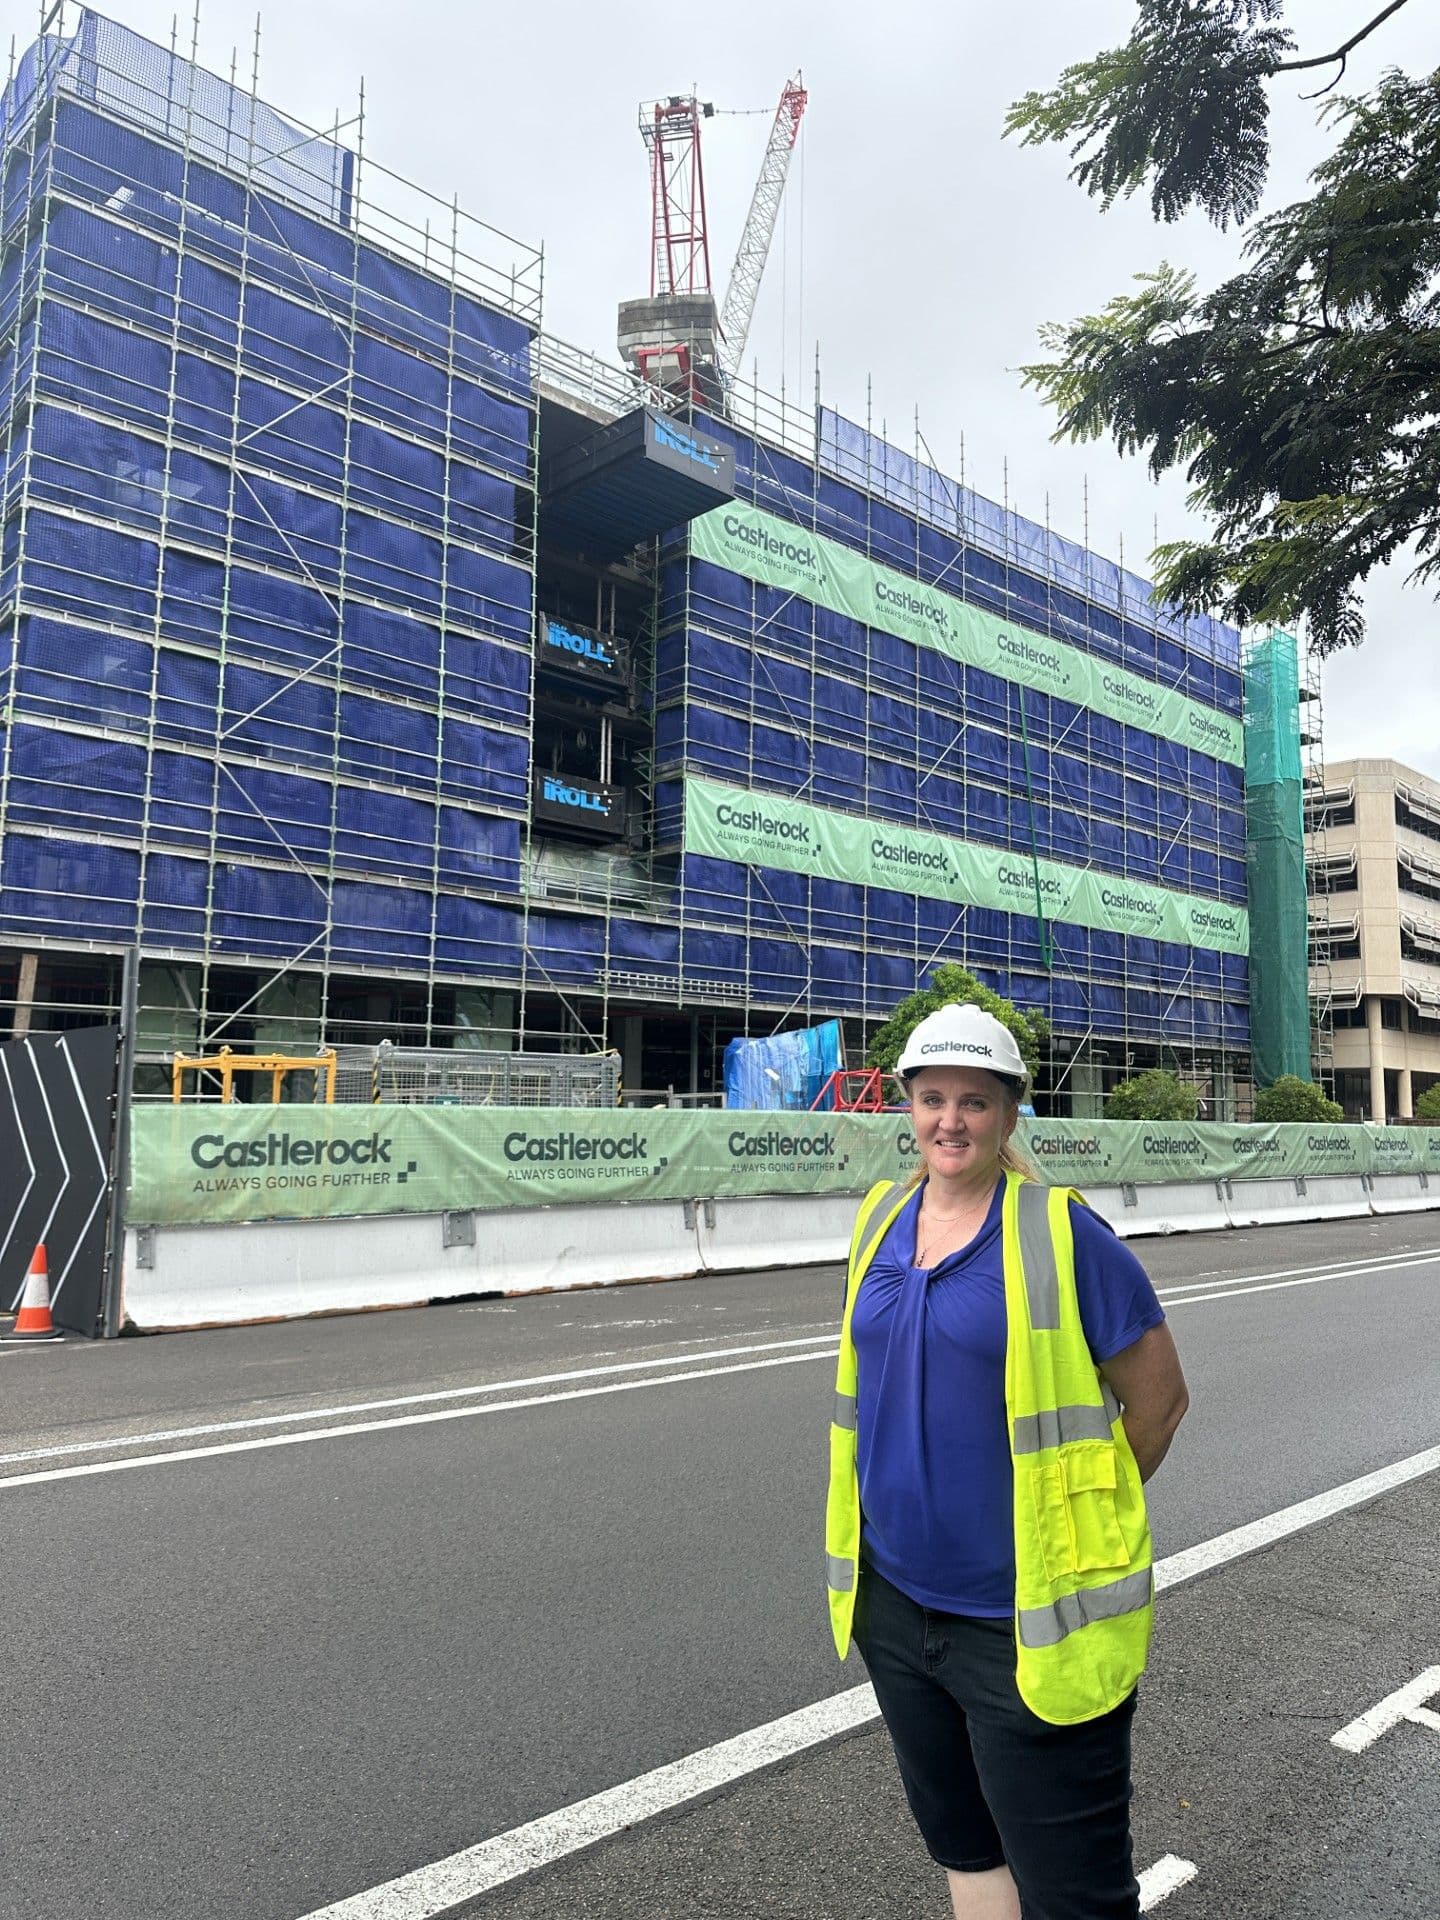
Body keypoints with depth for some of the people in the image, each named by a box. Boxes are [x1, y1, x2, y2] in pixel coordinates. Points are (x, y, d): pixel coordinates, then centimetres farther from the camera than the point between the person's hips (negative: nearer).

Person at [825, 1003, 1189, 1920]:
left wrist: (1083, 1513, 0)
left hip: (1027, 1623, -5)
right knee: (960, 1842, 23)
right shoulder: (882, 1219, 3)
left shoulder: (1061, 1233, -15)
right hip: (894, 1599, 6)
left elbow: (1160, 1397, -7)